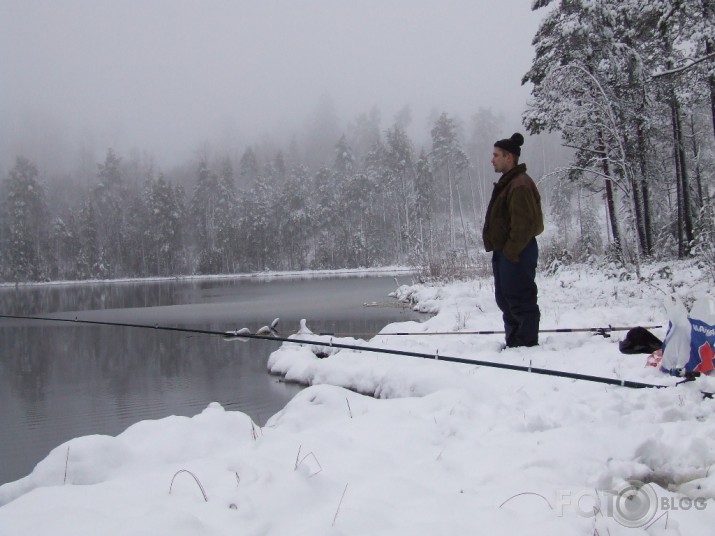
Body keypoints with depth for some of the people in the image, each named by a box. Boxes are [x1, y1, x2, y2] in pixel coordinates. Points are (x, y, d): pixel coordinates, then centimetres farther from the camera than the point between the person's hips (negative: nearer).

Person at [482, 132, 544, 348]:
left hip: (516, 254, -11)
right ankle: (514, 343, 24)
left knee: (520, 299, -6)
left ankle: (527, 344, 0)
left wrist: (510, 252, -20)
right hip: (504, 252, 11)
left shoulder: (520, 185, -16)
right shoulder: (506, 183, 17)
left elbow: (523, 224, -22)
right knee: (505, 299, 15)